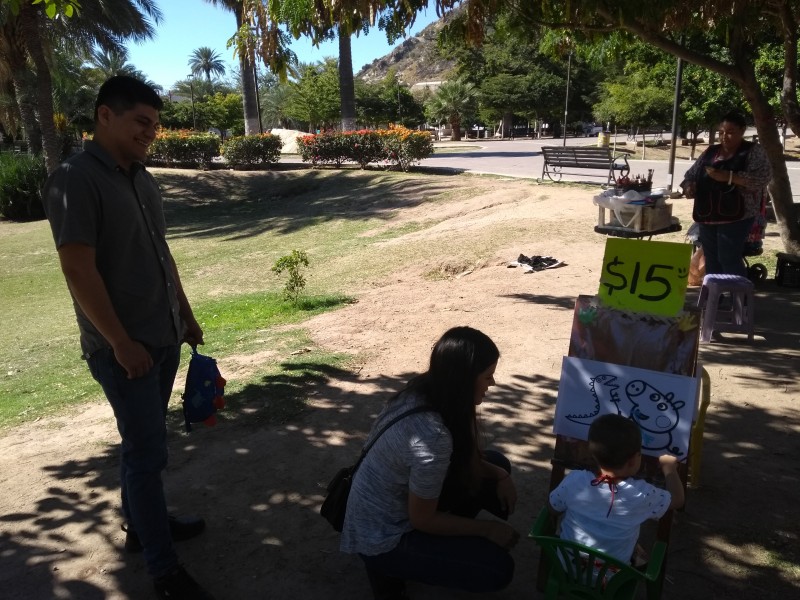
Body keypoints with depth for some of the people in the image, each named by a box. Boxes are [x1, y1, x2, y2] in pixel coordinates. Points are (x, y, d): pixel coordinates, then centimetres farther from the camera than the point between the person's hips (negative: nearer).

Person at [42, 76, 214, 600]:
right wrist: (120, 342, -19)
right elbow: (79, 269, -20)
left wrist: (186, 315, 17)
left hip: (164, 336, 8)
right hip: (123, 346, -8)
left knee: (144, 442, 20)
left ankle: (141, 525, 38)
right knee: (147, 450, -1)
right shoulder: (75, 180, -16)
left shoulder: (142, 178, 10)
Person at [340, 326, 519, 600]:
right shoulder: (432, 436, -36)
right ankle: (391, 566, 3)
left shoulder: (425, 390, -11)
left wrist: (499, 475, -6)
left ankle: (445, 540, 15)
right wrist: (487, 528, -10)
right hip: (382, 538, -8)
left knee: (496, 463, 5)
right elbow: (423, 519, -21)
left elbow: (464, 453, 8)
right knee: (498, 569, -9)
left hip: (398, 501, 8)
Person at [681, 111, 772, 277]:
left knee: (729, 259, -9)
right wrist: (689, 187, -5)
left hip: (735, 216, -5)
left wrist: (729, 177, -26)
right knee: (711, 260, 10)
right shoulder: (710, 151, 14)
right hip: (707, 215, 6)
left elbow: (763, 177, -15)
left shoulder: (753, 151, -1)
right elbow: (691, 174, 18)